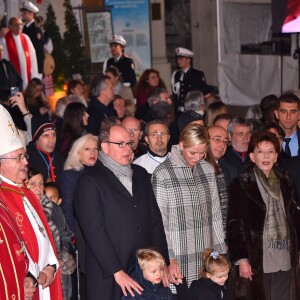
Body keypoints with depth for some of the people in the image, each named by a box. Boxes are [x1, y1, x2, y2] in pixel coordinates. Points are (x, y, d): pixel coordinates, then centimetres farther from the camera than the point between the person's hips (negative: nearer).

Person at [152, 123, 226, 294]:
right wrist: (169, 260, -11)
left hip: (207, 258, 4)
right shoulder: (162, 174, -7)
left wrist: (221, 252, 11)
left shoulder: (208, 169, 8)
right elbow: (159, 221, -7)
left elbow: (215, 213, 13)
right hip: (179, 261, -4)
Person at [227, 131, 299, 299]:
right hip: (256, 261, -4)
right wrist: (241, 259, -12)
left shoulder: (284, 182, 11)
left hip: (285, 260, 4)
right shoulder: (241, 184, -4)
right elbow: (234, 225, -6)